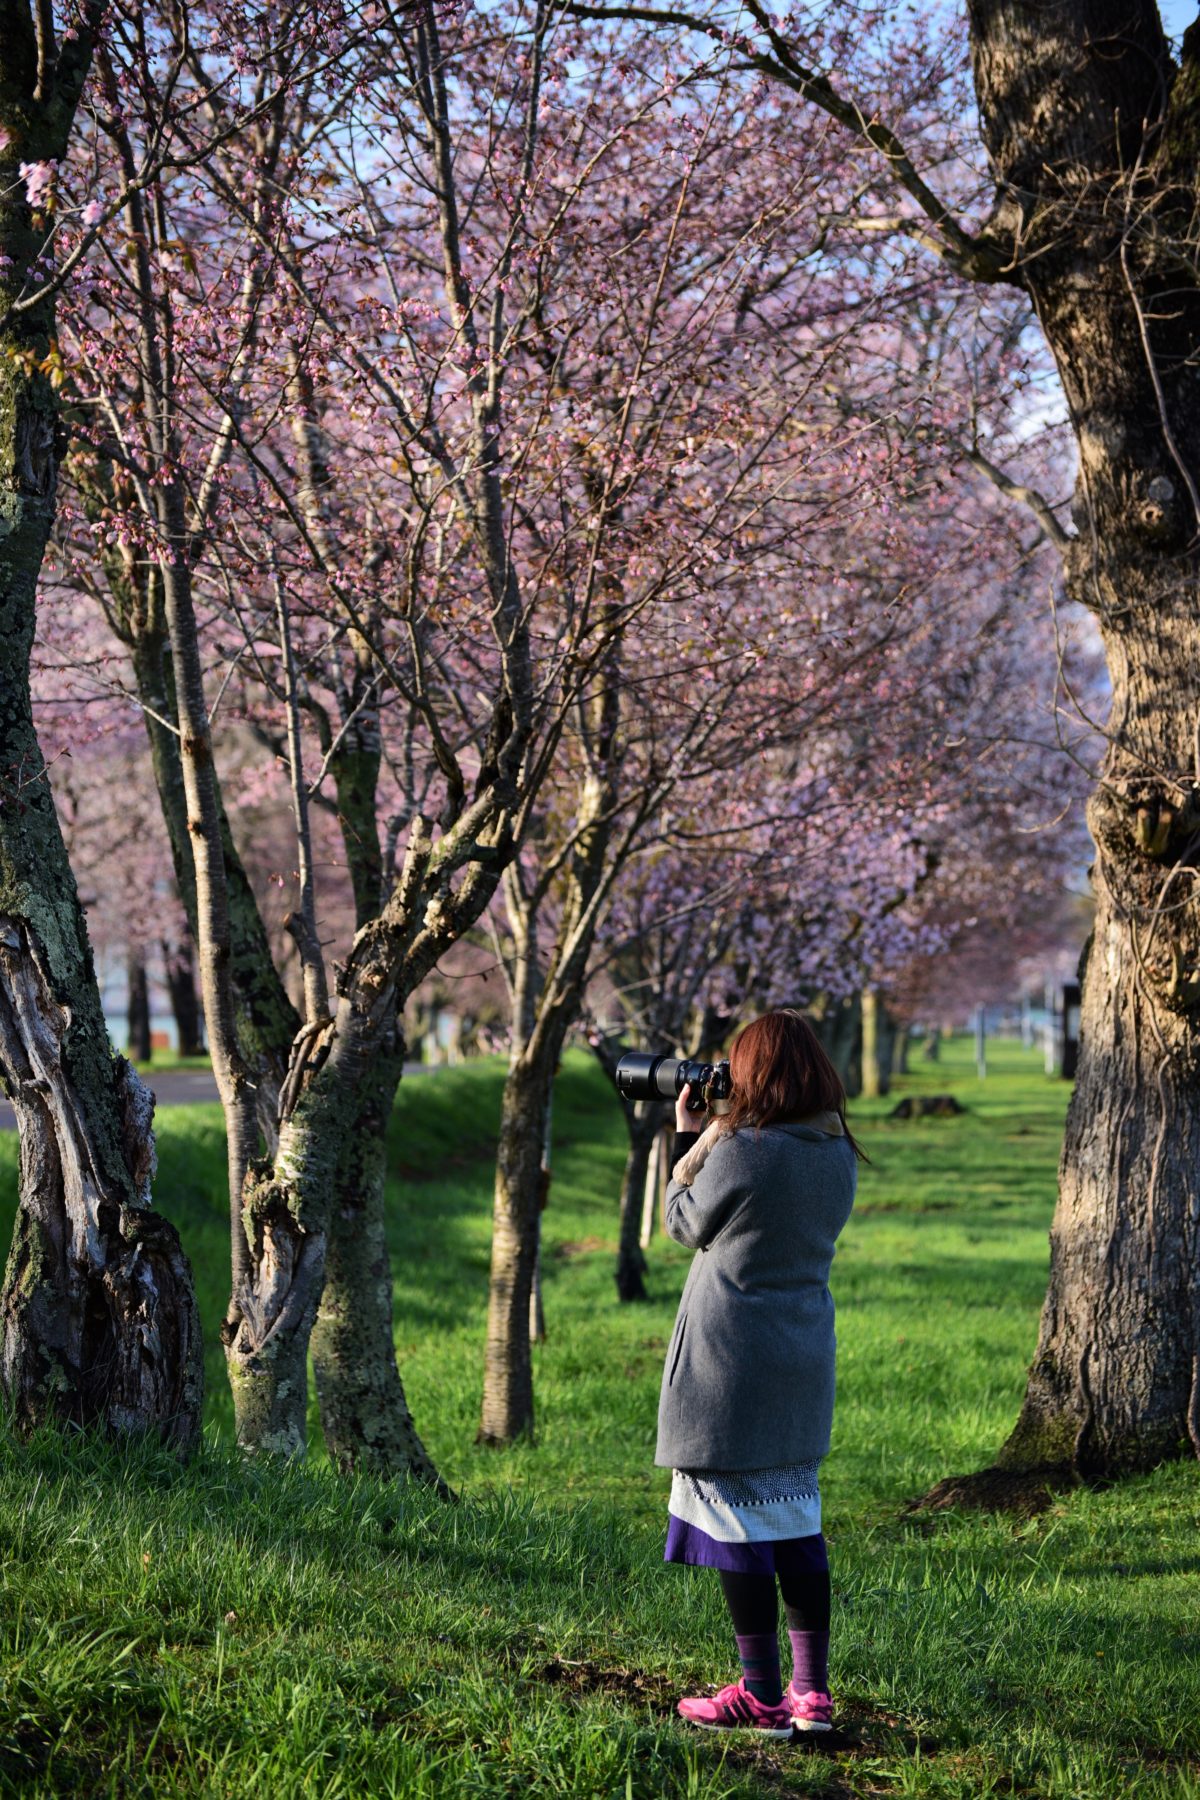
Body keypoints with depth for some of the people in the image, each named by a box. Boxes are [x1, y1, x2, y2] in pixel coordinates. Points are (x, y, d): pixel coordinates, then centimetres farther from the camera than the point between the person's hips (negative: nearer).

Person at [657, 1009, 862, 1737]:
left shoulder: (742, 1151, -17)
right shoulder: (840, 1155, 5)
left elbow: (688, 1224, -2)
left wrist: (689, 1140, 10)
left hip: (733, 1361, -7)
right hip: (805, 1365, 7)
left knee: (738, 1524, 0)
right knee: (798, 1523, 12)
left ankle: (762, 1697, 3)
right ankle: (812, 1693, 14)